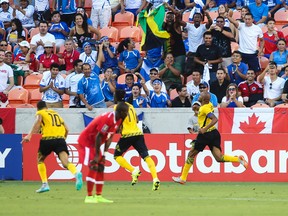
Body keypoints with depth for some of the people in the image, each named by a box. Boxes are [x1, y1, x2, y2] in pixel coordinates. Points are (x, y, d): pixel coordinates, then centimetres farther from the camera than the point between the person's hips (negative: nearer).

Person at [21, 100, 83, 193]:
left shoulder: (40, 113, 15)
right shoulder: (56, 114, 30)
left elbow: (38, 121, -9)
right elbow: (66, 129, 24)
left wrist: (29, 135, -17)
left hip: (48, 138, -3)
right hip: (60, 138, 3)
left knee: (40, 159, 22)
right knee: (65, 162, -12)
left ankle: (45, 184, 13)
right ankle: (77, 173, -44)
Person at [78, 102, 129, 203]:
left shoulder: (118, 120, 2)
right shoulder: (108, 119, -28)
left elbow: (109, 138, 6)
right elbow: (98, 137, -26)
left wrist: (104, 155, 1)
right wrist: (97, 155, -22)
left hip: (94, 143, 10)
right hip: (86, 141, -10)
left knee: (101, 168, 9)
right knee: (93, 167, -16)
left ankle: (98, 196, 13)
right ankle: (89, 197, -16)